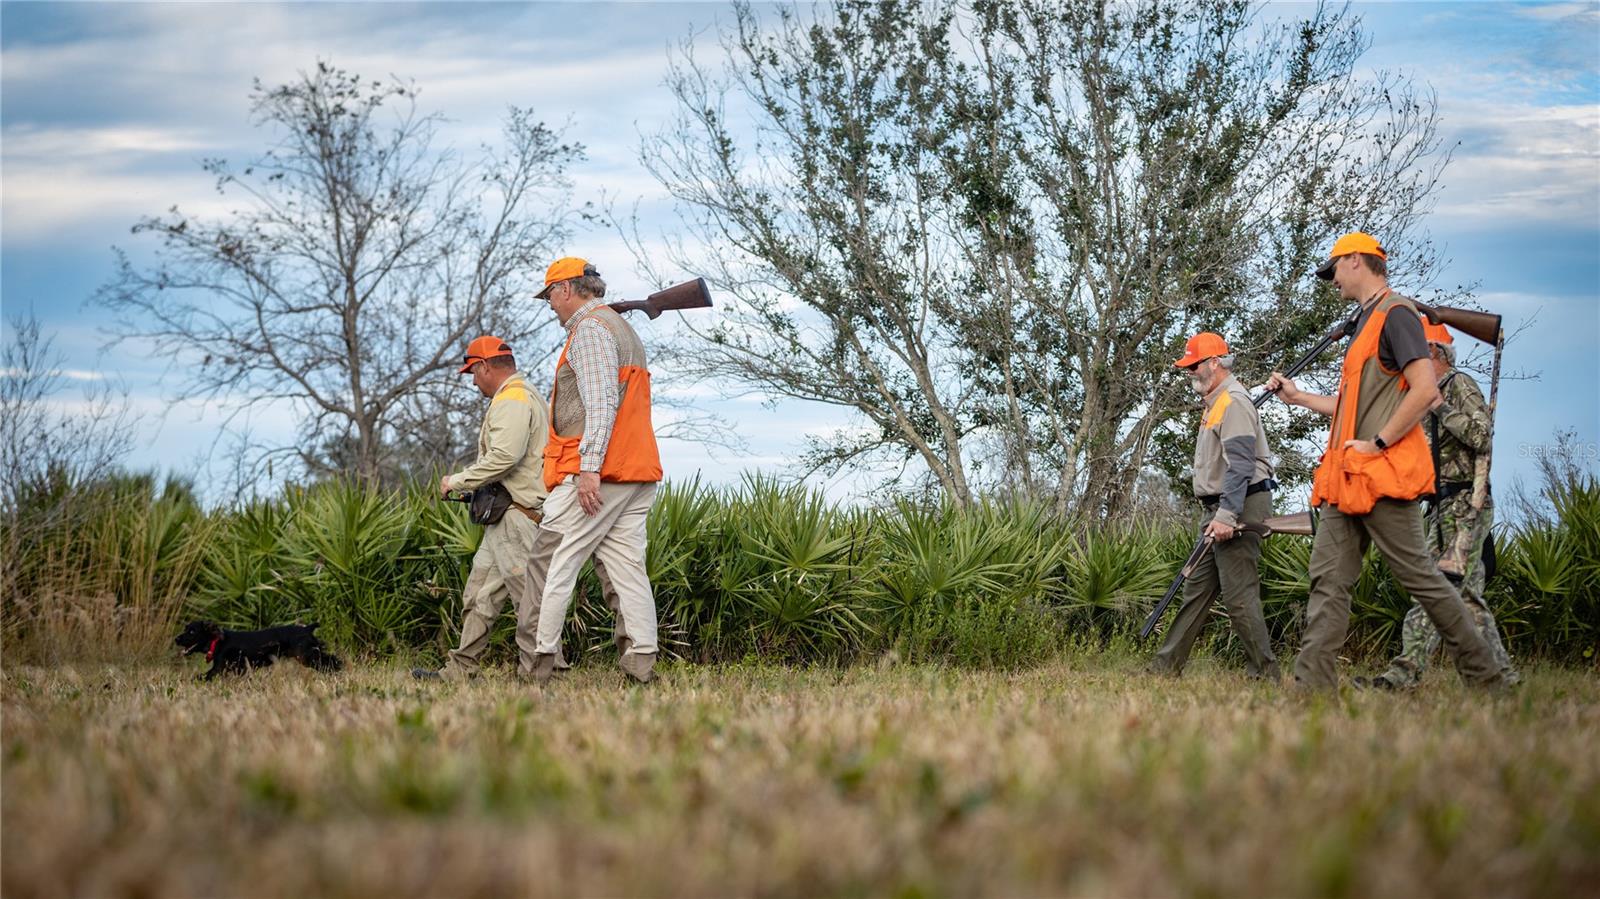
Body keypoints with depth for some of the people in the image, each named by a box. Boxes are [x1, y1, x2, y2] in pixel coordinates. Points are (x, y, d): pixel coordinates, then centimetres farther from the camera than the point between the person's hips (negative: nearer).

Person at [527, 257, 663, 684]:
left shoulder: (589, 328, -6)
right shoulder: (622, 329, 26)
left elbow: (601, 403, -18)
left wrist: (589, 468, -23)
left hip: (596, 473, -9)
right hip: (637, 472, 10)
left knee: (553, 561, -6)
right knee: (627, 562, 3)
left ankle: (541, 660, -8)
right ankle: (641, 658, -5)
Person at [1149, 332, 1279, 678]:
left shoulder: (1234, 403, -13)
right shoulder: (1215, 403, 20)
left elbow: (1240, 465, -22)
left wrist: (1226, 516, -28)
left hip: (1240, 505, -11)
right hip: (1222, 510, 11)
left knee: (1238, 594, -11)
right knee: (1198, 587, 12)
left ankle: (1264, 673, -7)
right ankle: (1167, 664, 16)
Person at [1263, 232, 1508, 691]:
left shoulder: (1396, 314, -8)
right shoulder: (1367, 321, 23)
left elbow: (1425, 391, -19)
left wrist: (1377, 444, -19)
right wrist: (1298, 397, 28)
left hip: (1384, 475, -10)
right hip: (1348, 480, 10)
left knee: (1419, 575, -7)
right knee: (1328, 579, 1)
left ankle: (1487, 678, 1)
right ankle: (1312, 685, -3)